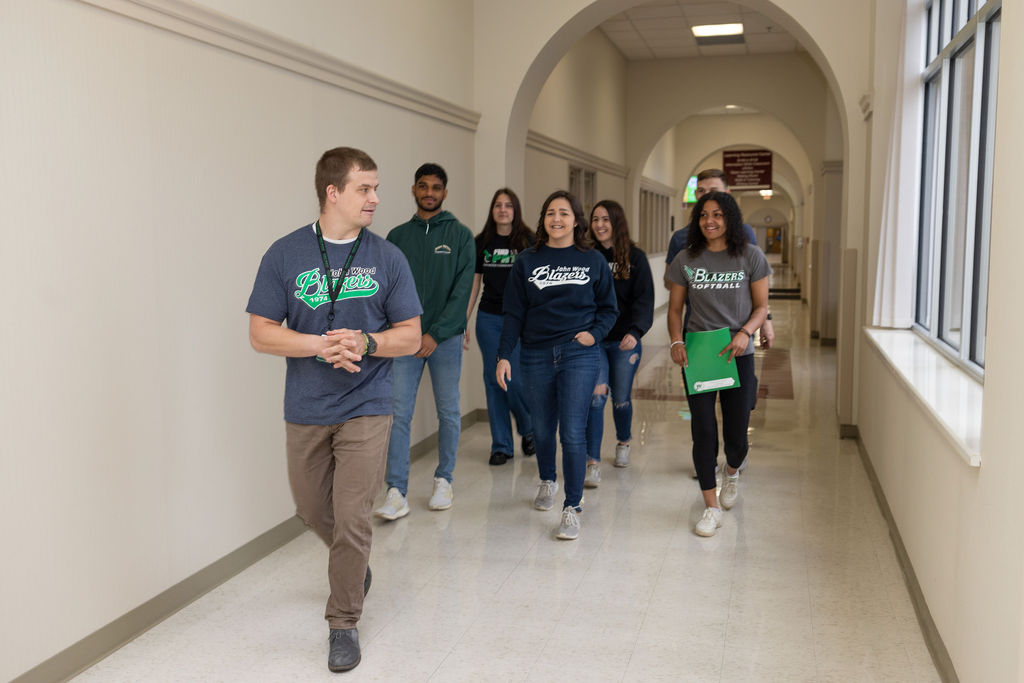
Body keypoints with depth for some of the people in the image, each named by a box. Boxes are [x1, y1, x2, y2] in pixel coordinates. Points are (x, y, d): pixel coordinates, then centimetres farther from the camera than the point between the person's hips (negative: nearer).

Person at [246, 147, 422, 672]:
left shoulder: (387, 258, -2)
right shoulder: (285, 254, -4)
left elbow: (409, 335, 0)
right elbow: (261, 333, -5)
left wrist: (366, 342, -19)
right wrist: (322, 345, -20)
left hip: (365, 409, -1)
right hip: (305, 411, 2)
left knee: (351, 520, -3)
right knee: (312, 509, 18)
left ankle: (343, 624, 16)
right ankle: (355, 565, 48)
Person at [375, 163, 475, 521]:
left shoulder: (460, 235, 2)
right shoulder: (397, 236, 8)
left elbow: (462, 289, -6)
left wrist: (437, 333, -13)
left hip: (445, 338, -1)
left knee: (448, 412, 7)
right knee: (399, 414, -4)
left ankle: (444, 481, 22)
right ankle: (396, 492, -1)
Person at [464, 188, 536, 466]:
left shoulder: (528, 241, -1)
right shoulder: (482, 242, 7)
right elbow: (473, 284, 11)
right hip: (489, 319, 3)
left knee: (515, 379, -8)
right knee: (494, 381, 4)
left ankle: (529, 430, 22)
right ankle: (501, 445, 15)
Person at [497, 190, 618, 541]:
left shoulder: (593, 261, 4)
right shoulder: (527, 261, 6)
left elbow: (609, 308, 11)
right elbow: (513, 313, 5)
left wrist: (595, 333, -7)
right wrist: (504, 355, -2)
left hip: (579, 355, -2)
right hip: (536, 356, 2)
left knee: (573, 432, -8)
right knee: (542, 429, 12)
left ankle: (572, 508, 1)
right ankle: (547, 481, 40)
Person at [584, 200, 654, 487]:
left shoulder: (635, 257, -1)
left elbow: (644, 299, -8)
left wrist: (635, 331, -22)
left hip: (624, 342, 0)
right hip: (593, 340, 0)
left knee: (621, 399, 11)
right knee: (595, 397, -13)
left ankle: (623, 443, 41)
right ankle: (593, 464, -7)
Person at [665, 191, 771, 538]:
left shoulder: (751, 257, -1)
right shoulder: (686, 259, 3)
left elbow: (762, 306, 2)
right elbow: (675, 307, 8)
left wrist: (745, 332, -17)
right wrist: (676, 341, -9)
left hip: (737, 354, -1)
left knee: (736, 433, 4)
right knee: (703, 430, -2)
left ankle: (732, 472, 41)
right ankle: (711, 507, 10)